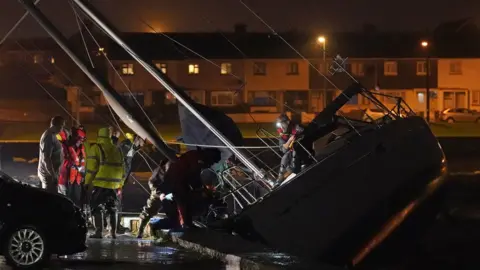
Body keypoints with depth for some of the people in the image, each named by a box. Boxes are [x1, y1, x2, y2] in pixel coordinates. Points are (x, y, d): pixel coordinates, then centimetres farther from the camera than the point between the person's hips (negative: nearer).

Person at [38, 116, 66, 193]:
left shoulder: (51, 135, 12)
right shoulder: (49, 137, -21)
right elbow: (46, 159, -26)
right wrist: (53, 175, -23)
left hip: (49, 172, 10)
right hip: (49, 174, -10)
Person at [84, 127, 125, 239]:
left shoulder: (96, 148, -3)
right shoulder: (117, 150, 15)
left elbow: (91, 168, -9)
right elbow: (122, 168, 16)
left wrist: (87, 183, -4)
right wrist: (119, 185, 22)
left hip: (100, 183, -5)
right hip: (114, 184, 5)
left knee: (97, 208, 0)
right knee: (112, 208, 16)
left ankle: (99, 231, -7)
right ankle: (113, 232, 15)